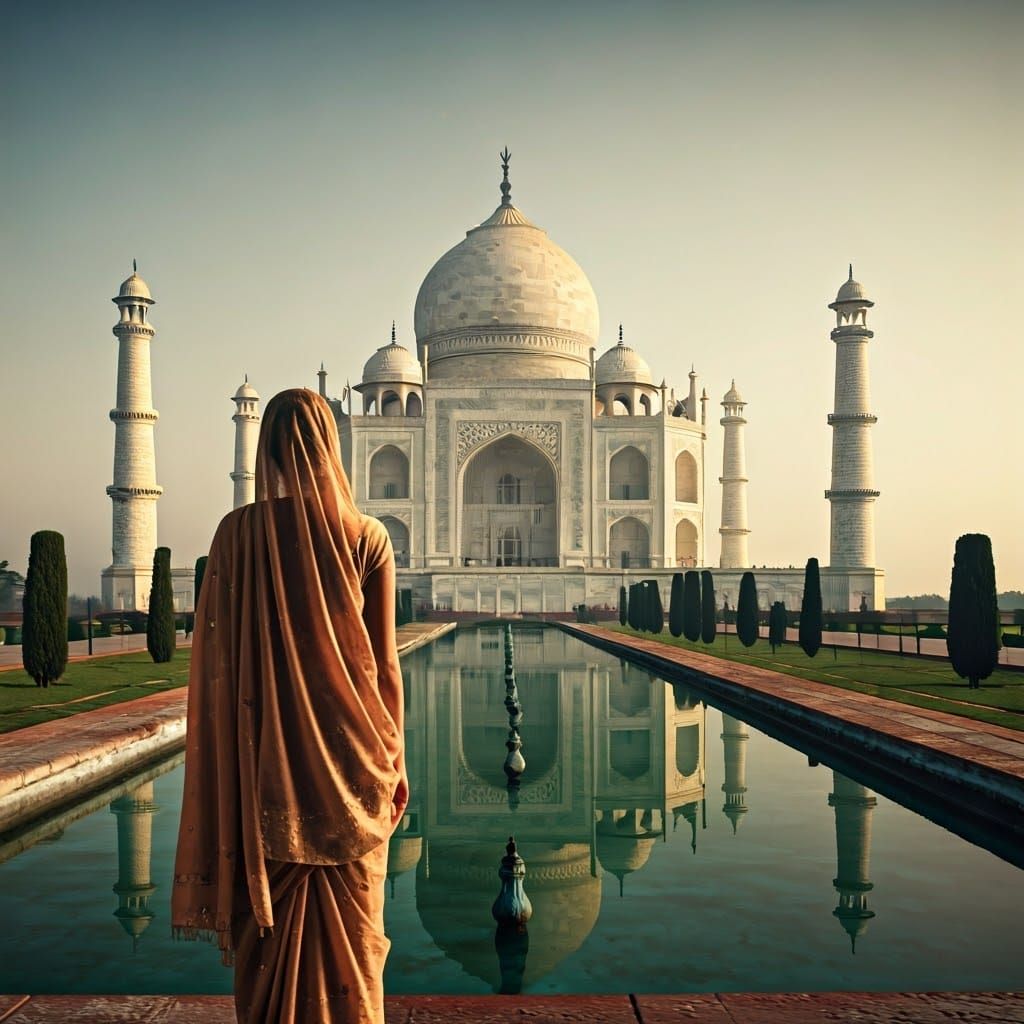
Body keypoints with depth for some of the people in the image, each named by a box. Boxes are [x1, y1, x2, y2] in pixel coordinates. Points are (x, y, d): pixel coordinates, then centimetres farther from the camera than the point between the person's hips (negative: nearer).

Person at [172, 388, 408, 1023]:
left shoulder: (238, 532, -6)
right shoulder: (366, 537, -6)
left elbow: (219, 657, -2)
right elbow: (384, 661, -4)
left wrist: (236, 761, 9)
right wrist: (395, 760, 6)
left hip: (265, 758, 1)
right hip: (349, 756, 0)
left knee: (266, 920, 13)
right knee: (351, 925, 11)